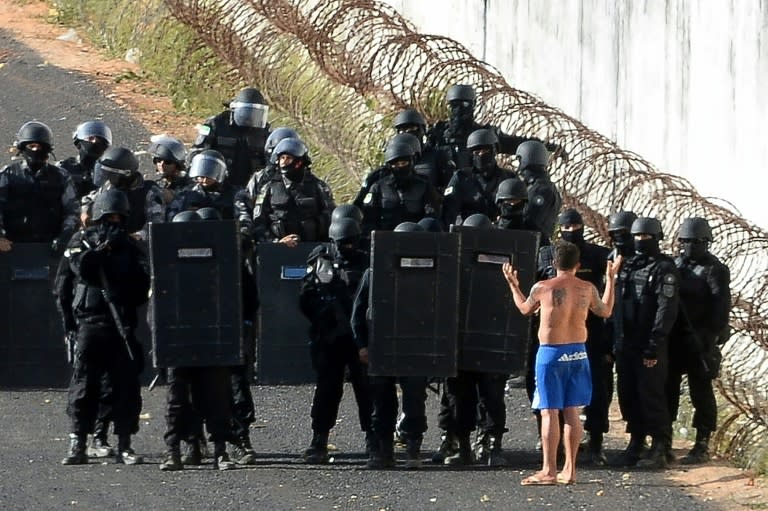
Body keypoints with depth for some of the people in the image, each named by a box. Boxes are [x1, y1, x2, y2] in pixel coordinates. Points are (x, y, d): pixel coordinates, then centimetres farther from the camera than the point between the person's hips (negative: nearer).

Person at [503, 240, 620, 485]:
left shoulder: (542, 288, -10)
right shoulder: (587, 289, -1)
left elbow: (525, 309, 10)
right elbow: (605, 311, 17)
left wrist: (513, 285, 26)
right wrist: (611, 279, 27)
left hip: (551, 354, -4)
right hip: (577, 353, 4)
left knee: (550, 412, -2)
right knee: (571, 412, 11)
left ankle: (549, 471, -4)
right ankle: (570, 469, 13)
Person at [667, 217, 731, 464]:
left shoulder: (714, 270, -8)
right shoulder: (677, 265, 12)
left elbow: (721, 307, -14)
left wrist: (709, 336, -21)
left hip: (698, 341, -7)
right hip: (674, 339, 7)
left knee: (700, 392, -1)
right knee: (667, 389, 11)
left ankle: (702, 447, 4)